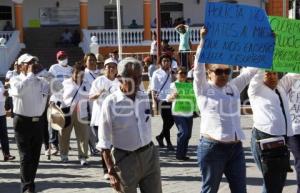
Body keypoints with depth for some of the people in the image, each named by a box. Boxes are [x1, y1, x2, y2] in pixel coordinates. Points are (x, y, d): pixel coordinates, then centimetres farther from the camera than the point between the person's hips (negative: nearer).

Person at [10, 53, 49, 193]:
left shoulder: (40, 81, 8)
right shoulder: (15, 79, -5)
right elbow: (19, 90, -26)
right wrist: (30, 74, -19)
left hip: (37, 122, 5)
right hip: (22, 122, -5)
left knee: (35, 156, 11)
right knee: (25, 156, -5)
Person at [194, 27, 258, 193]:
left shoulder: (234, 87, 12)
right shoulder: (203, 89, -1)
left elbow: (252, 69, 12)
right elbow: (199, 65, -12)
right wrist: (203, 40, -18)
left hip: (236, 148, 5)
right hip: (212, 148, -5)